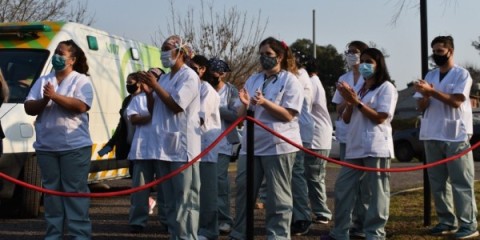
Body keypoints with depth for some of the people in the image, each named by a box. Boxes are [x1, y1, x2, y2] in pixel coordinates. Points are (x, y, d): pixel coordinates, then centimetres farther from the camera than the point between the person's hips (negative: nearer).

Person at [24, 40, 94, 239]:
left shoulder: (81, 80, 1)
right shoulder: (43, 81, 15)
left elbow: (81, 106, -15)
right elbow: (29, 108, 8)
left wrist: (55, 96, -14)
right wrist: (45, 100, -10)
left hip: (74, 147, -5)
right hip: (46, 147, 5)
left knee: (75, 191, -4)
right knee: (52, 190, 8)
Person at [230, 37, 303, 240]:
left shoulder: (290, 81, -2)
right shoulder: (253, 80, 14)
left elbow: (288, 115, -11)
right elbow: (241, 115, 13)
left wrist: (264, 103, -22)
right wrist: (245, 104, -9)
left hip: (279, 146, -6)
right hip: (251, 145, 6)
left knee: (277, 196, 0)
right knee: (243, 190, 8)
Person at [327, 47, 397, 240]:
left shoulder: (386, 88, -2)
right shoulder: (359, 89, 21)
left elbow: (380, 117, -13)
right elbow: (346, 119, 18)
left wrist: (357, 101, -14)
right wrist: (349, 102, -1)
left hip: (376, 148, -8)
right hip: (355, 147, 8)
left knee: (377, 193, -3)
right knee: (342, 188, 6)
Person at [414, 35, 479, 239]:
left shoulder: (462, 74, -2)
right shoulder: (429, 76, 14)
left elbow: (456, 101, -14)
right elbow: (421, 107, 10)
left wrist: (432, 91, -20)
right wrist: (425, 96, -11)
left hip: (456, 136, -6)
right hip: (432, 136, 6)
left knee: (461, 182, -6)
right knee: (437, 183, 8)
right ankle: (447, 221, 15)